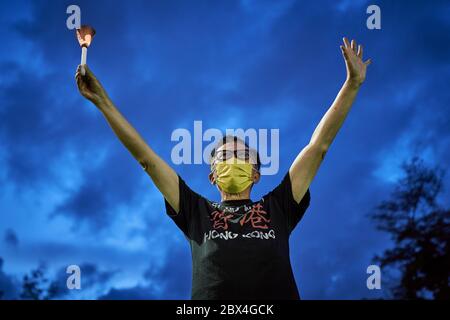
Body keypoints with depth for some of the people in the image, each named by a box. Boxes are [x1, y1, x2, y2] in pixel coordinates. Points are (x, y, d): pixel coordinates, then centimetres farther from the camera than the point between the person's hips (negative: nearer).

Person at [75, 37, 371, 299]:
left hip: (277, 292, 1)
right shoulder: (197, 212, 25)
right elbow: (146, 156, 25)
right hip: (211, 295, -1)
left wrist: (352, 85, 24)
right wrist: (102, 101, 25)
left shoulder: (277, 208, 25)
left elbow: (319, 145, 25)